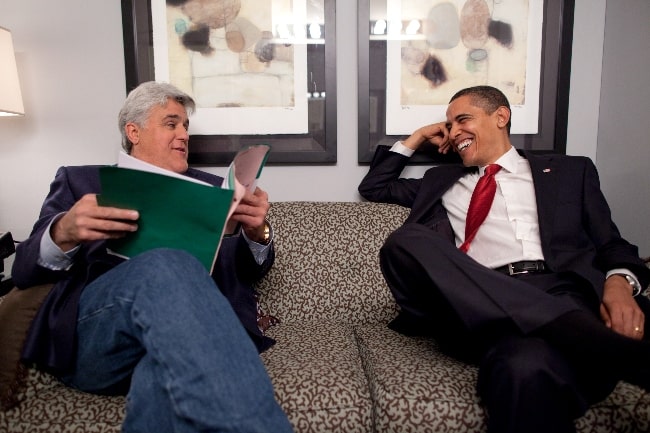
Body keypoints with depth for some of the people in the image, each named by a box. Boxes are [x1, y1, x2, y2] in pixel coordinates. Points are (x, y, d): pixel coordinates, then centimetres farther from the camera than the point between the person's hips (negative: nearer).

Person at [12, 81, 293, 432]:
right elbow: (24, 270, 12)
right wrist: (63, 232, -13)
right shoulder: (79, 180, 21)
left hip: (195, 320, 0)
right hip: (95, 326, 1)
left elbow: (248, 270, 19)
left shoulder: (209, 187, 25)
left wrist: (256, 231, -6)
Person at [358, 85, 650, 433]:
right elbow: (373, 187, 35)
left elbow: (613, 246, 17)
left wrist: (620, 281, -6)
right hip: (483, 305, 5)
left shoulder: (570, 171, 24)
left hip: (566, 294, -4)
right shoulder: (442, 181, 30)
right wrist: (417, 139, 29)